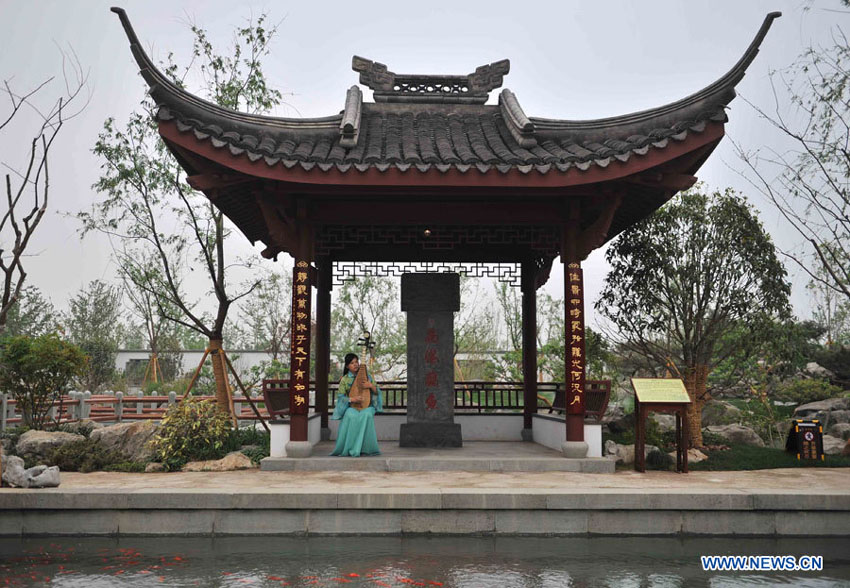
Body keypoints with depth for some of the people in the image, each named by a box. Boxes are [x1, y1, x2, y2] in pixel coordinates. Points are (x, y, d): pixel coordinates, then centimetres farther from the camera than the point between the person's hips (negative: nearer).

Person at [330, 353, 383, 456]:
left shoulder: (367, 376, 10)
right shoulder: (344, 380, 6)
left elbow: (377, 392, 9)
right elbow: (341, 396, 0)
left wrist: (372, 386, -12)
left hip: (366, 406, 1)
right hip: (351, 407, -1)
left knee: (367, 415, -35)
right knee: (351, 416, -36)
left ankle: (365, 449, -26)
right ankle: (349, 449, -25)